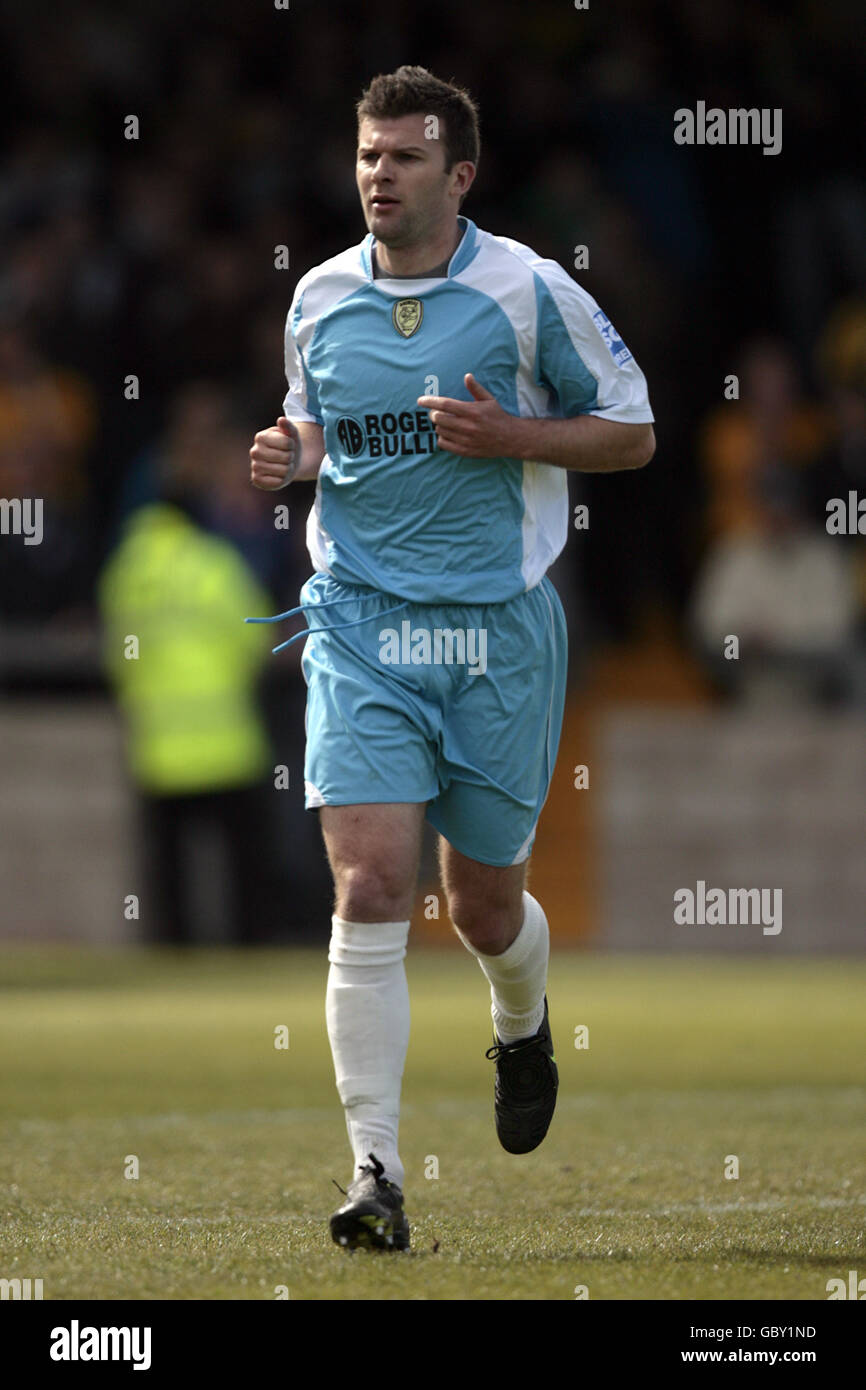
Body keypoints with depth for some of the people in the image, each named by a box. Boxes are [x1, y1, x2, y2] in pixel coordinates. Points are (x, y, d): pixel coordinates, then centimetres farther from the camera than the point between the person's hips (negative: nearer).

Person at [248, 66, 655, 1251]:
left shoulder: (529, 291, -5)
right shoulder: (320, 299, 5)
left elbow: (632, 432, 1)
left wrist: (507, 434, -15)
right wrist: (292, 454, -1)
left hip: (499, 629, -1)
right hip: (361, 624, 1)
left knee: (485, 905, 9)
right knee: (369, 890, -14)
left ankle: (523, 1028, 47)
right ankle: (376, 1172, -14)